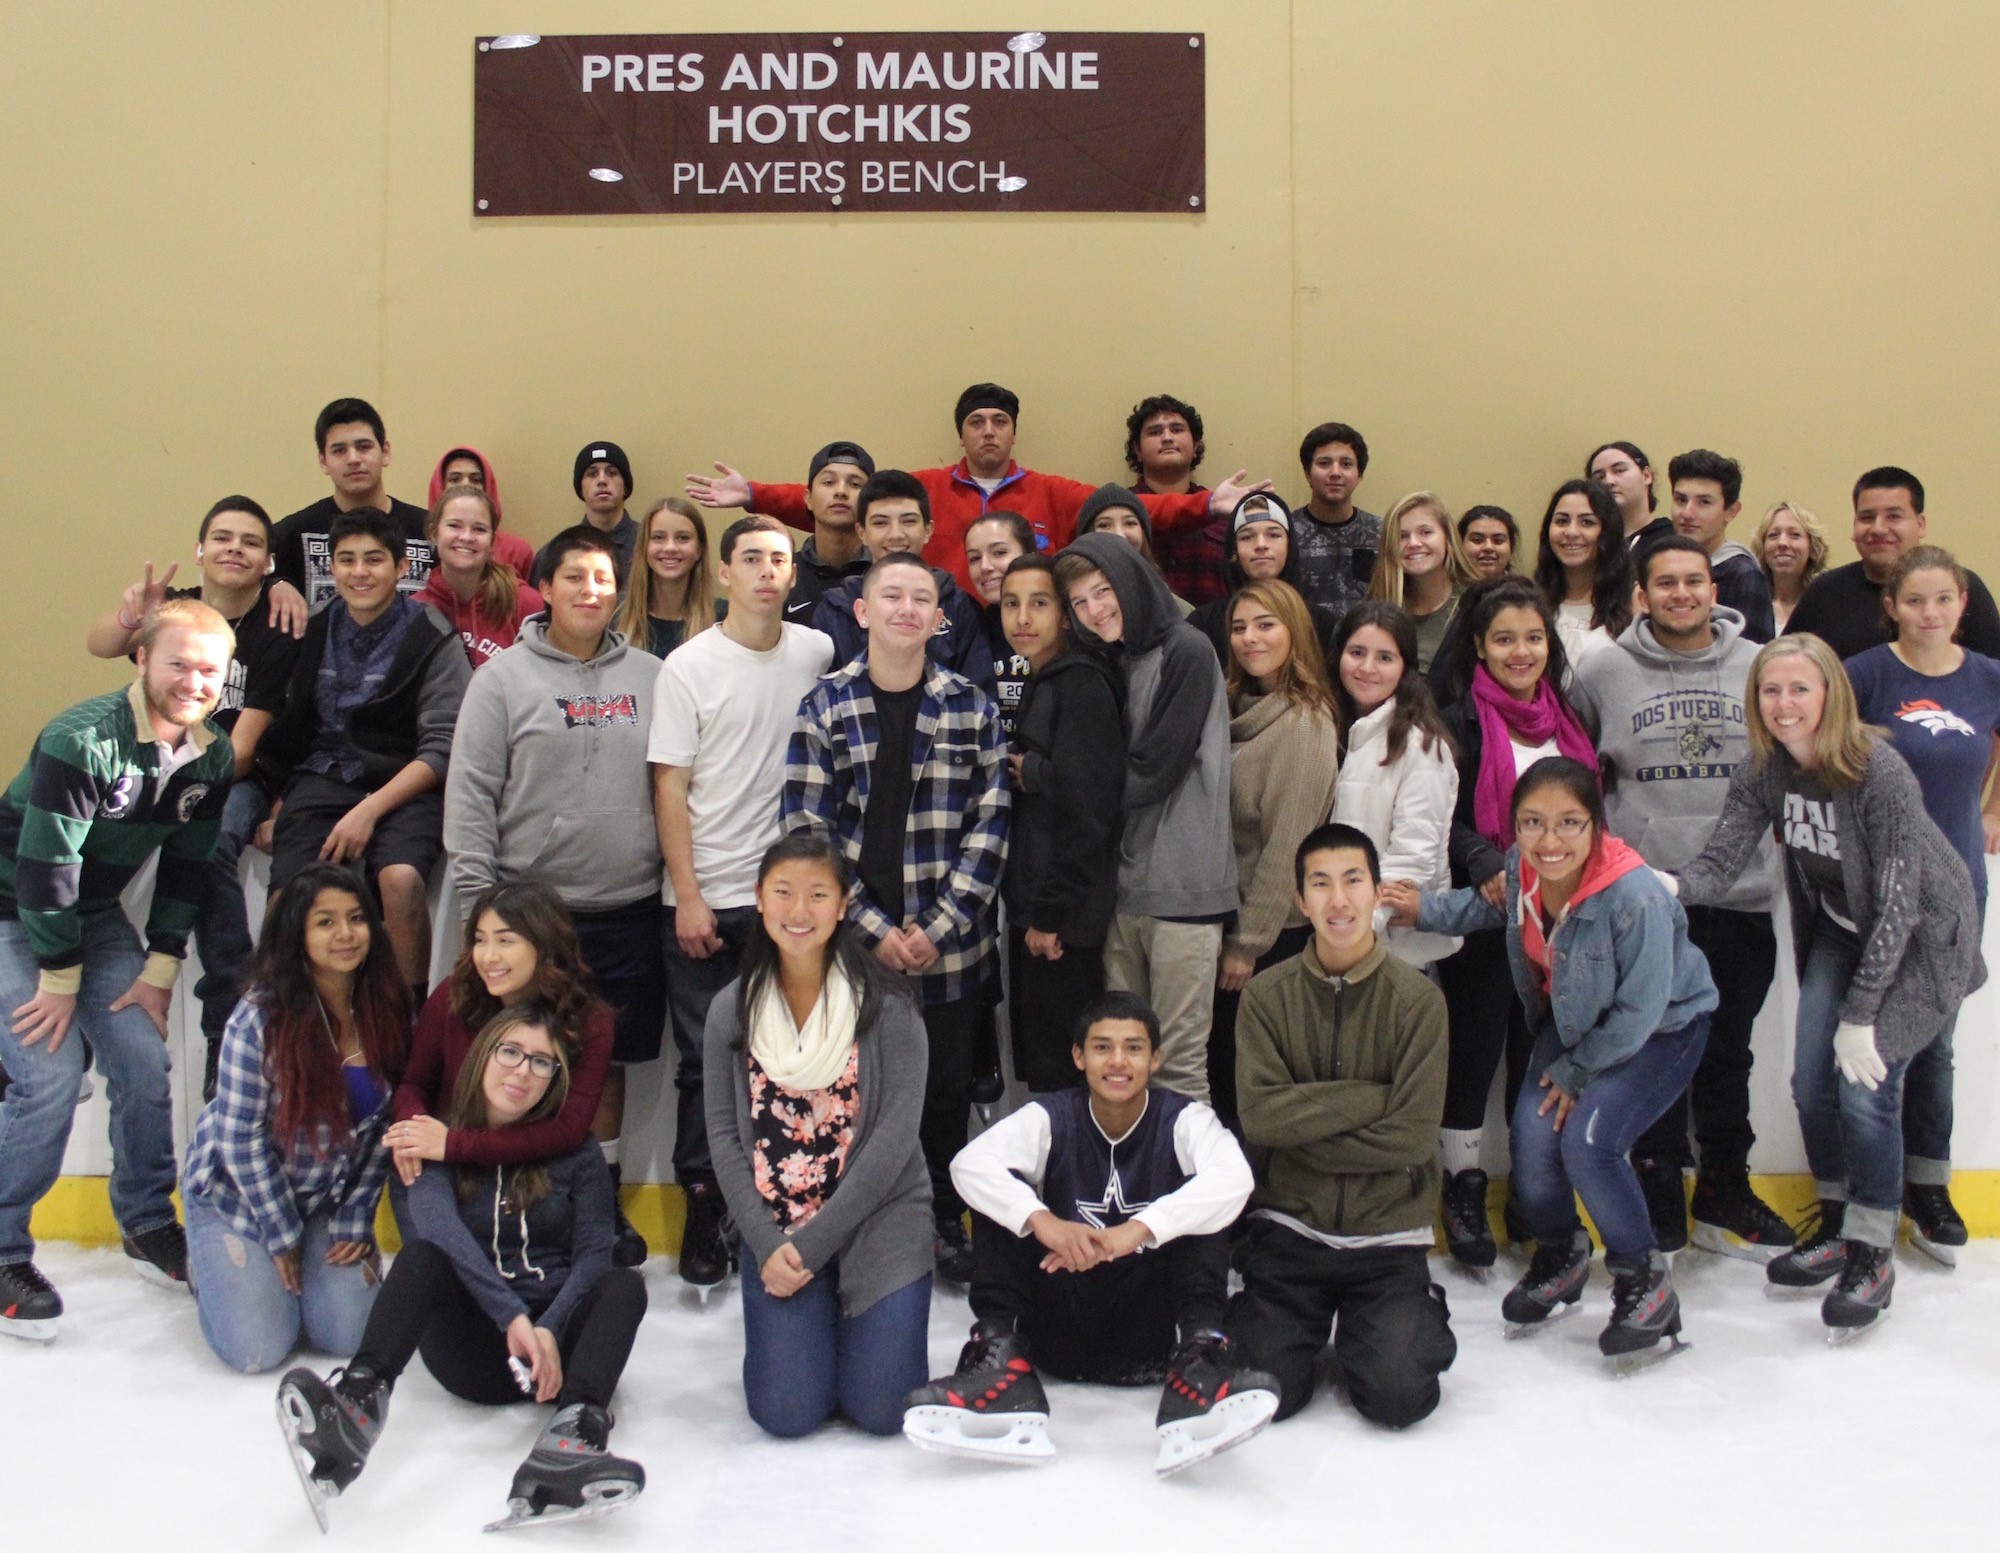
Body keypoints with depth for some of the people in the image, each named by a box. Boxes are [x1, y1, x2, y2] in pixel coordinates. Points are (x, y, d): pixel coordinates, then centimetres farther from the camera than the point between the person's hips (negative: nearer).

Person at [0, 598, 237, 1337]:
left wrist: (159, 971, -1)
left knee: (146, 1065, -2)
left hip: (96, 916, 6)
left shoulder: (212, 758, -4)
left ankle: (148, 1224, 17)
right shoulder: (83, 740, -27)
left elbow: (187, 867, 3)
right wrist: (59, 978, -18)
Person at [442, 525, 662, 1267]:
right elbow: (470, 792, -3)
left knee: (608, 1058, 12)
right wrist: (477, 898, -9)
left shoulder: (649, 677, 7)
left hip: (628, 907, 3)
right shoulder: (504, 677, 0)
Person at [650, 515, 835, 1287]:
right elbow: (670, 788, -4)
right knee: (705, 1061, 6)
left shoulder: (818, 654, 3)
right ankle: (703, 1209, 17)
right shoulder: (688, 667, -3)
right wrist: (688, 897, -9)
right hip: (708, 900, -2)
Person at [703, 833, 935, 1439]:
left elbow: (895, 1133, -12)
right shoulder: (732, 1009, 2)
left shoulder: (886, 1004, -8)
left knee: (881, 1409, -9)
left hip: (878, 1224, -2)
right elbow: (724, 1135, 1)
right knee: (788, 1413, -9)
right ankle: (812, 1323, 24)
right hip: (774, 1233, 2)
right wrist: (768, 1244, -10)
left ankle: (854, 1318, 23)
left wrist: (813, 1242, -15)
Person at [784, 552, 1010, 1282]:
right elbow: (806, 826, -4)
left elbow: (990, 824, 0)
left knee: (947, 1087, 11)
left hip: (951, 945, 1)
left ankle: (946, 1220, 30)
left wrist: (939, 927, -9)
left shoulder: (973, 708, 3)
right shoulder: (824, 706, 0)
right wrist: (873, 928, -11)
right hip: (853, 941, -1)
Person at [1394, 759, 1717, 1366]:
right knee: (1532, 1133, -9)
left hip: (1662, 1027, -6)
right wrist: (1425, 912, -5)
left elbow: (1638, 1011, -24)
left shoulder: (1636, 897, -36)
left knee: (1588, 1142, -22)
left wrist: (1576, 1072, -13)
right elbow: (1497, 906, 8)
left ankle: (1645, 1281, 3)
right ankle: (1560, 1256, 23)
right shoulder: (1521, 869, -19)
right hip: (1574, 1020, 6)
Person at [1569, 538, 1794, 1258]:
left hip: (1740, 899, 2)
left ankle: (1724, 1192, 26)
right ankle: (1658, 1196, 17)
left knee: (1727, 1055, 12)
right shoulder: (1604, 672, 1)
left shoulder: (1761, 666, 5)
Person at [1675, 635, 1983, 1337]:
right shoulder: (1763, 772, -12)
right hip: (1838, 931, 6)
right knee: (1812, 1082, 4)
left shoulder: (1880, 773, -29)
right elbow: (1720, 862, -16)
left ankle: (1873, 1254, 5)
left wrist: (1861, 1015, -26)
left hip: (1920, 938, -6)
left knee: (1865, 1085, -13)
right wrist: (1670, 887, -40)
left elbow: (1897, 904, -28)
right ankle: (1835, 1225, 26)